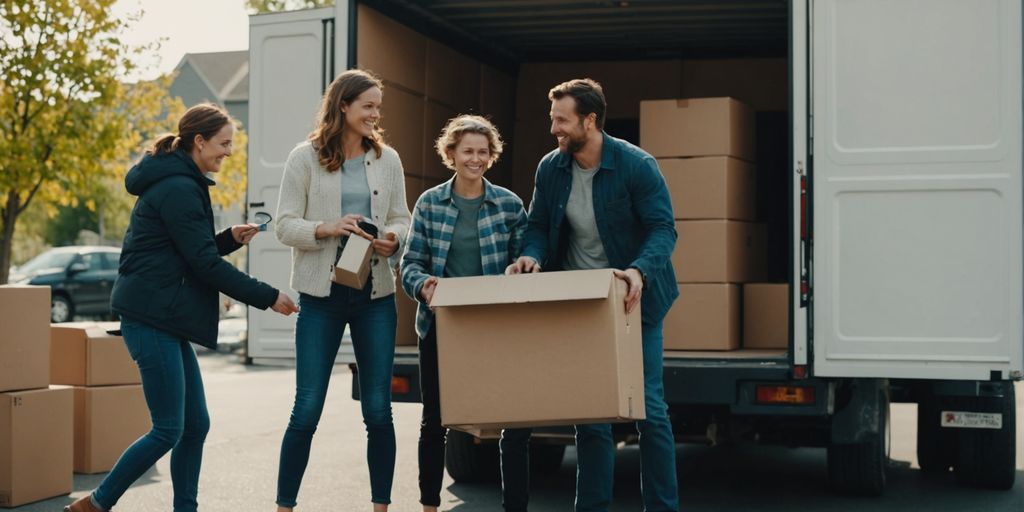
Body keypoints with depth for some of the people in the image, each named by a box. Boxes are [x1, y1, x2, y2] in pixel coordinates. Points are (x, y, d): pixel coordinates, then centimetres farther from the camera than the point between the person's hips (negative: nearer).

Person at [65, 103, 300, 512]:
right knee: (169, 430, -6)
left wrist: (230, 238, 8)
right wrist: (268, 297, -12)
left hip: (164, 318, 10)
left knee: (196, 424, 8)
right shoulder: (179, 189, -14)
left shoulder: (180, 184, 18)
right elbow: (205, 263, -17)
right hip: (151, 317, -10)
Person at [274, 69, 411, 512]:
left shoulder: (387, 159, 7)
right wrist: (328, 229, -20)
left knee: (378, 409, 6)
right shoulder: (305, 158, -2)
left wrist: (394, 239, -11)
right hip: (322, 295, -3)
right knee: (307, 410, 0)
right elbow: (285, 226, -3)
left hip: (375, 295, 3)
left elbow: (402, 219, 11)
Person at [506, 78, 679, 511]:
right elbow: (538, 226, 7)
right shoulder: (550, 168, -1)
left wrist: (640, 270, -35)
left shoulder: (636, 166, -15)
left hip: (632, 301, -4)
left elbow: (663, 229, -17)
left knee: (647, 407, -3)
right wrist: (531, 256, -14)